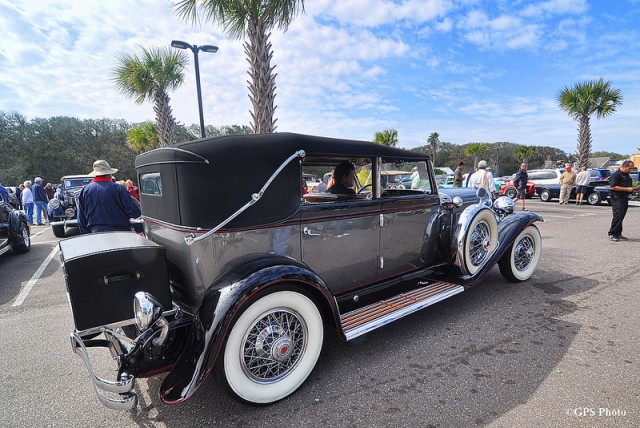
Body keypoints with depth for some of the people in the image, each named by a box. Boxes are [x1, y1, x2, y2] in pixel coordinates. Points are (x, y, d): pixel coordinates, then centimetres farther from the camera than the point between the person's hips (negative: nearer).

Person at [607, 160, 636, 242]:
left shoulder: (627, 175, 19)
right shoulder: (616, 175, -11)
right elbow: (614, 187, -19)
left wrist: (632, 188, 10)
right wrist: (627, 189, -19)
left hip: (625, 198, 9)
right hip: (617, 198, -9)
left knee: (621, 216, 10)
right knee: (618, 216, -14)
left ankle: (618, 234, 14)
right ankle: (612, 234, -10)